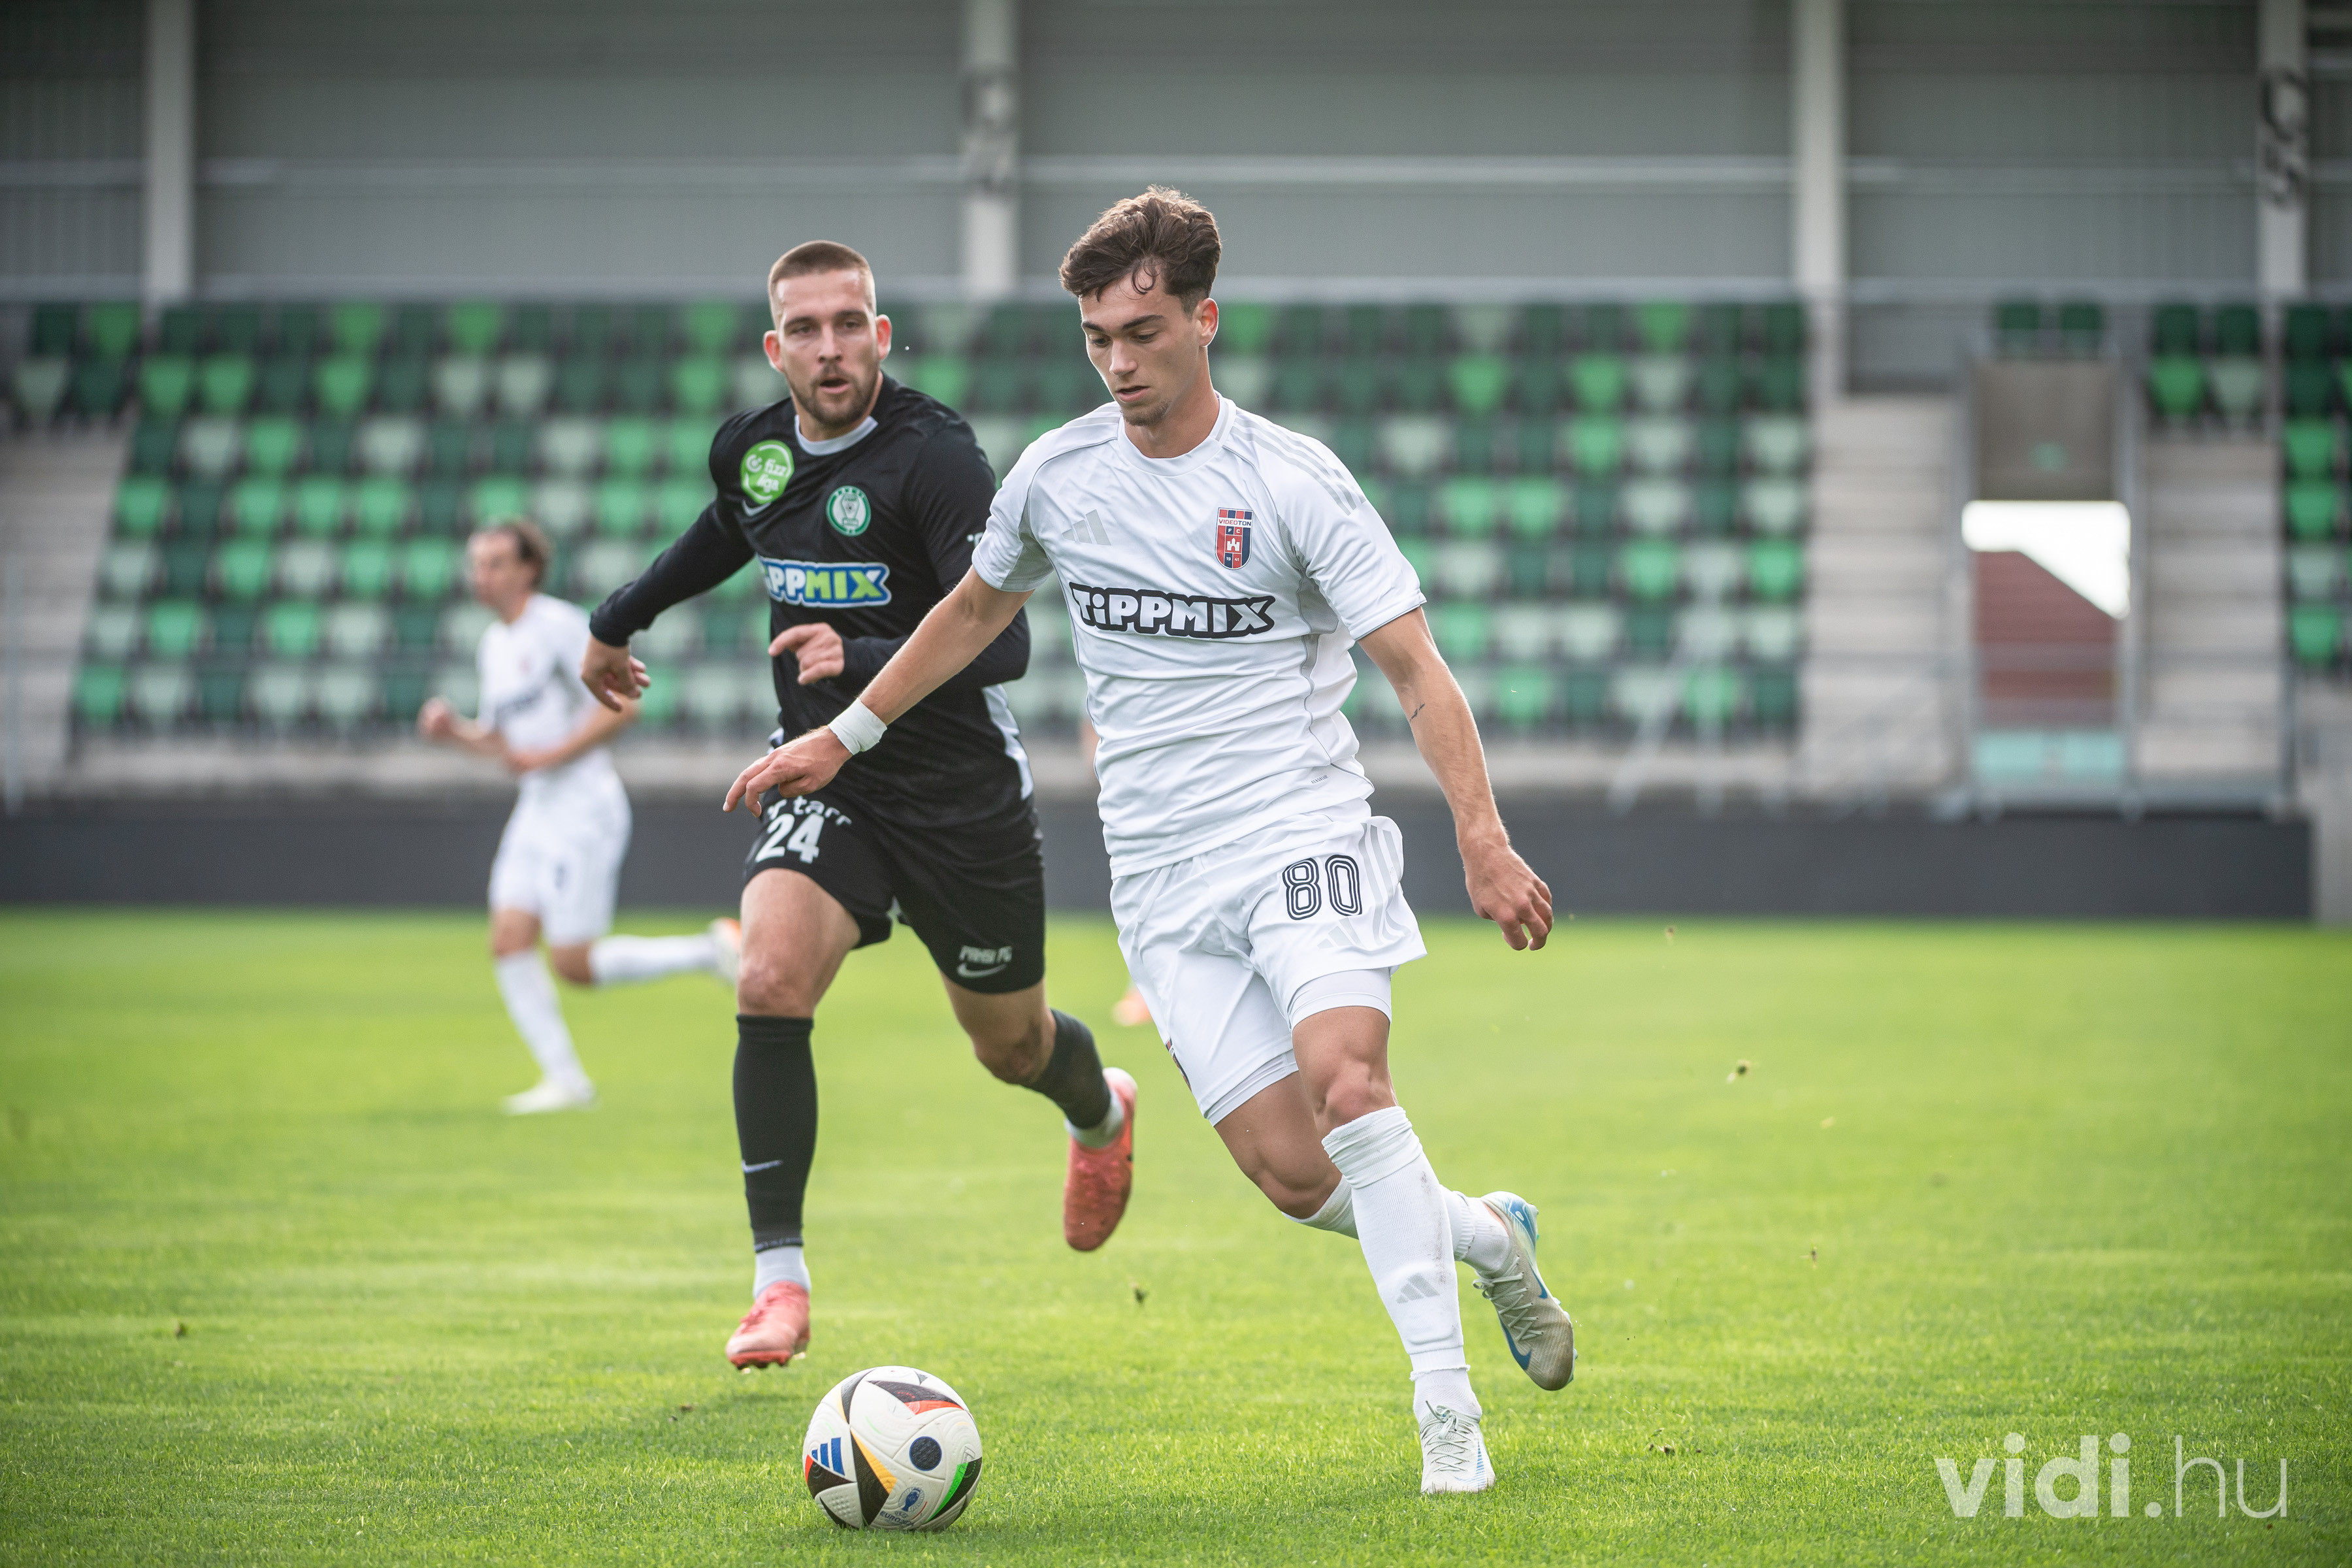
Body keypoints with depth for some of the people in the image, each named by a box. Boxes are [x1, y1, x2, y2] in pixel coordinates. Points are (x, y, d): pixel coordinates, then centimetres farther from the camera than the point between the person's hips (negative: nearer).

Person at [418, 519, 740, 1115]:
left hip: (583, 810, -8)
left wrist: (550, 755, -19)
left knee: (575, 965, -8)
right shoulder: (494, 646, 14)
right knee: (509, 943, -4)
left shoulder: (560, 626, -11)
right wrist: (454, 730, 4)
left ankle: (709, 952, 7)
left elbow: (622, 704, -16)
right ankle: (565, 1080, 1)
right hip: (536, 814, 8)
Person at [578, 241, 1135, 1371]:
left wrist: (866, 661, -43)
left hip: (961, 791, -3)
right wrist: (617, 622, 35)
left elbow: (1001, 644, -27)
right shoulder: (749, 449, -2)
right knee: (770, 982, -23)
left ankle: (1101, 1111, 53)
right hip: (821, 781, 4)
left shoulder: (934, 455, -20)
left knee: (1011, 1043, 14)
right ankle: (779, 1279, -17)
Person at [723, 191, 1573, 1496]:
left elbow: (1414, 667, -9)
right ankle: (1488, 1235, 22)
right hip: (1164, 881, 4)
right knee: (1289, 1170, -8)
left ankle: (1447, 1407, -21)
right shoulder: (1056, 475, 5)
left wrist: (1483, 842, -21)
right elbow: (976, 610, 25)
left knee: (1345, 1081, -27)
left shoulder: (1294, 483, -7)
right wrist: (845, 735, 27)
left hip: (1302, 836, -3)